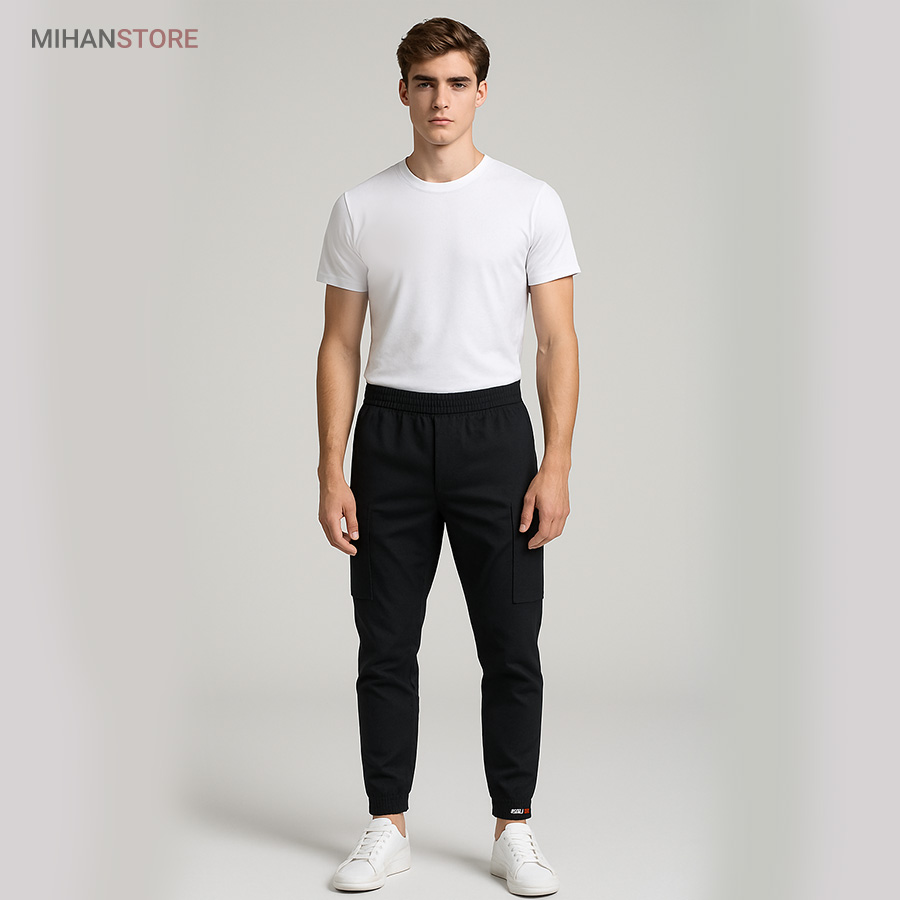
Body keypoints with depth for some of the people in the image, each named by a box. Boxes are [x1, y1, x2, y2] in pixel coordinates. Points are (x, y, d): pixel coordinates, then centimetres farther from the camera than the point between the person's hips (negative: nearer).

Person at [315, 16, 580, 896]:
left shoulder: (531, 202, -2)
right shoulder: (360, 208, 3)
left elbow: (558, 342, -3)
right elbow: (340, 345, 4)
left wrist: (556, 467, -11)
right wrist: (331, 471, -3)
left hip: (493, 430, -1)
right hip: (391, 436, 2)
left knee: (510, 648, 3)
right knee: (386, 647, 7)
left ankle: (513, 829, 17)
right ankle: (388, 826, 20)